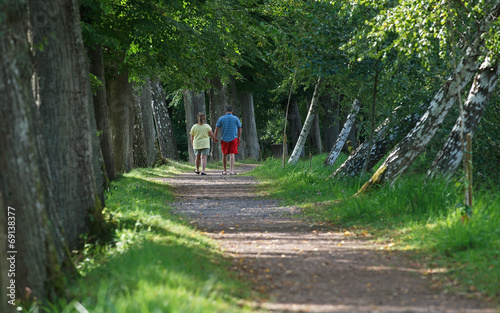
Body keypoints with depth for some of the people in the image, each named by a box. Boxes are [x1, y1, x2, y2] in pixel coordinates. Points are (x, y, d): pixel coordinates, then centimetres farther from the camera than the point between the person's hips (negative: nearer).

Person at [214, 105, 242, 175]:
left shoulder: (221, 119, 1)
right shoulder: (236, 119, 2)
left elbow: (217, 129, -2)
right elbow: (239, 129, 4)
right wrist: (239, 139, 13)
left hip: (224, 139, 1)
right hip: (233, 139, -1)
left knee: (224, 155, 12)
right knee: (232, 155, -4)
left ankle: (225, 171, 18)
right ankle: (231, 170, -17)